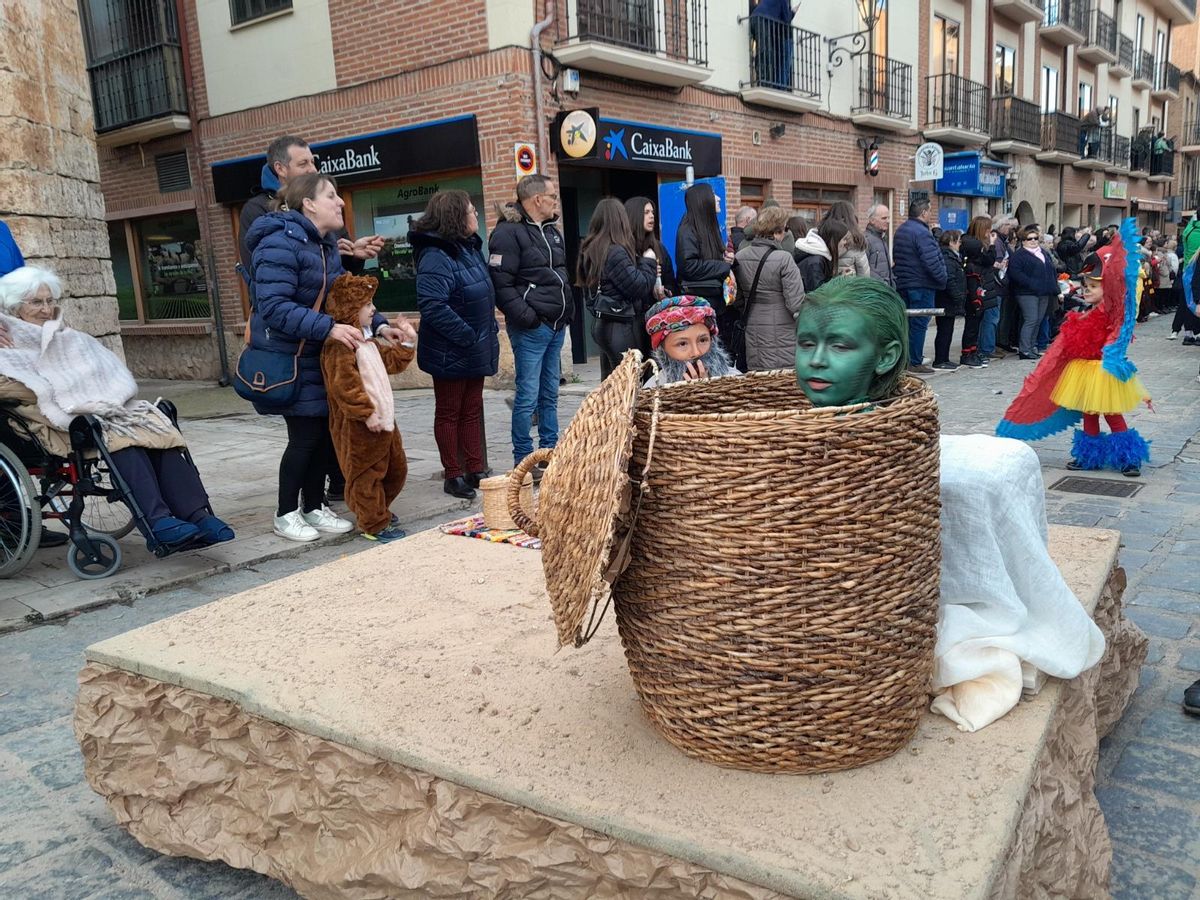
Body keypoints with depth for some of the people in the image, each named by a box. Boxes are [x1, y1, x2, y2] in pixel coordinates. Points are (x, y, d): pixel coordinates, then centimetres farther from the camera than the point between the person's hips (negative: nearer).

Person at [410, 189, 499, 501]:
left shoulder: (470, 248, 9)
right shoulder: (436, 258, -20)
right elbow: (433, 306, -29)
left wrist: (489, 331, 10)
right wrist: (467, 336, -24)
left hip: (475, 351, 9)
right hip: (451, 354, -9)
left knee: (472, 410, 15)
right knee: (449, 413, 5)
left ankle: (475, 469, 26)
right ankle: (453, 475, 16)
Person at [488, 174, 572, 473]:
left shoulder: (552, 232, 18)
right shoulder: (508, 233, -11)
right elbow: (501, 283, -17)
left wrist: (568, 309, 16)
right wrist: (526, 316, -22)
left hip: (556, 325, 9)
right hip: (531, 328, -8)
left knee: (550, 394, 14)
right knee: (528, 395, -5)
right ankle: (523, 460, 4)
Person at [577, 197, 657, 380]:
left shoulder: (590, 250, 9)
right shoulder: (616, 252, -17)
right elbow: (639, 287, -15)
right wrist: (649, 263, 1)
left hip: (601, 322, 9)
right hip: (621, 327, -9)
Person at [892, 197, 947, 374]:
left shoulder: (900, 231, 12)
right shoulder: (921, 233, -17)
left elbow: (895, 258, 19)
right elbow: (932, 262, -22)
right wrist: (942, 279, -11)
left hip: (903, 284, 9)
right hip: (922, 285, -9)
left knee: (907, 322, 14)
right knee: (919, 324, -3)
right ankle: (915, 363, 0)